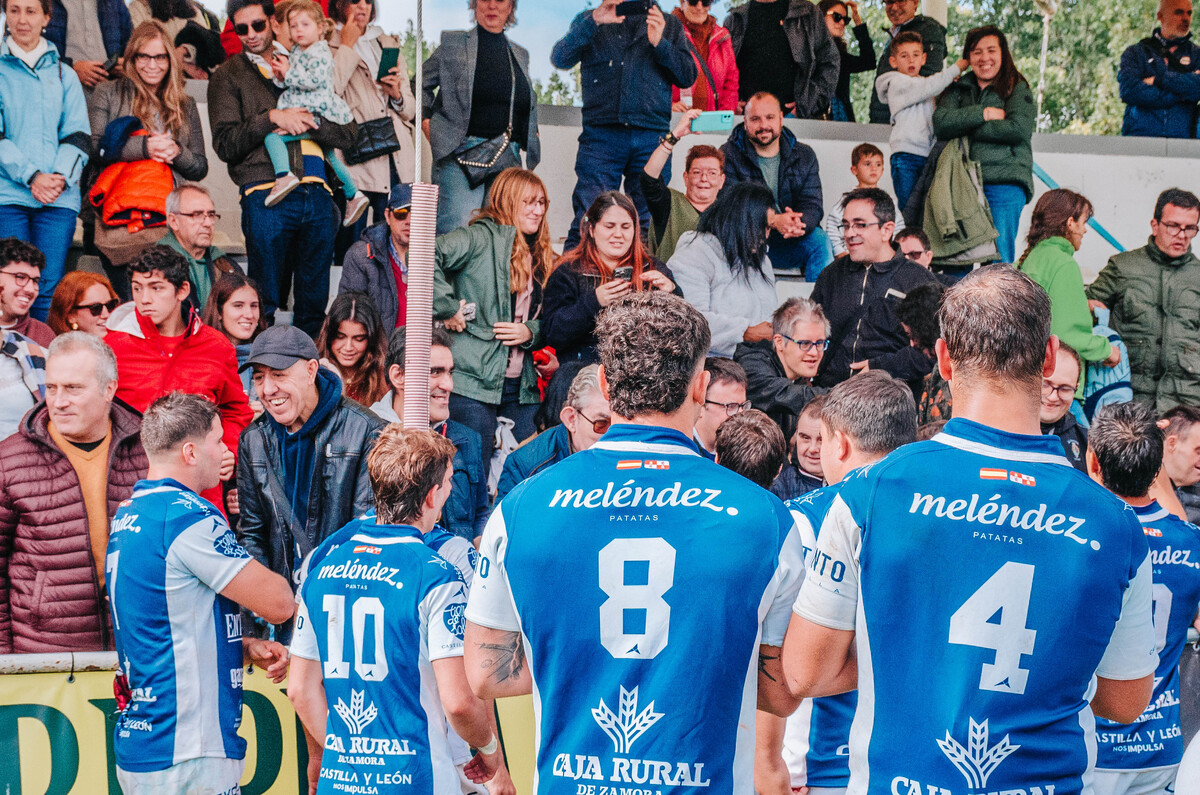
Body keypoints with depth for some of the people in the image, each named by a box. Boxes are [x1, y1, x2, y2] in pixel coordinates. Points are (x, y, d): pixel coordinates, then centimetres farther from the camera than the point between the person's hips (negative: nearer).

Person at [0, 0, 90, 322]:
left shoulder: (64, 75, 15)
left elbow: (78, 135, 10)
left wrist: (61, 177, -8)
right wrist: (31, 176, -13)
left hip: (58, 198, 1)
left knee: (50, 287, -6)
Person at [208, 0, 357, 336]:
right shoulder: (227, 76, 11)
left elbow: (348, 134, 11)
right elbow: (225, 144, -2)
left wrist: (307, 121, -6)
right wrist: (272, 118, -11)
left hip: (316, 193, 3)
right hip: (265, 194, -3)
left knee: (315, 304, 6)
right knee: (264, 305, -2)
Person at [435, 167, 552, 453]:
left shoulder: (542, 259, 18)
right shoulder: (482, 237, -5)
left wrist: (530, 332, -1)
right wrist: (446, 308, -18)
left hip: (522, 386, 7)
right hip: (475, 381, -7)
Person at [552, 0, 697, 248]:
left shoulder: (669, 25, 19)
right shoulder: (590, 21, 15)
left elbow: (688, 77, 9)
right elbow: (560, 59, -2)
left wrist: (660, 43, -5)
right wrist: (594, 21, -12)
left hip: (652, 136, 2)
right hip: (601, 133, -1)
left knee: (649, 224, -1)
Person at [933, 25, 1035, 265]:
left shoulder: (1018, 88, 7)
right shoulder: (958, 89, 17)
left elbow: (1019, 128, -10)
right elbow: (941, 122, 1)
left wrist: (966, 129, -4)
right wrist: (982, 114, -9)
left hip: (1004, 184, -3)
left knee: (998, 259, -9)